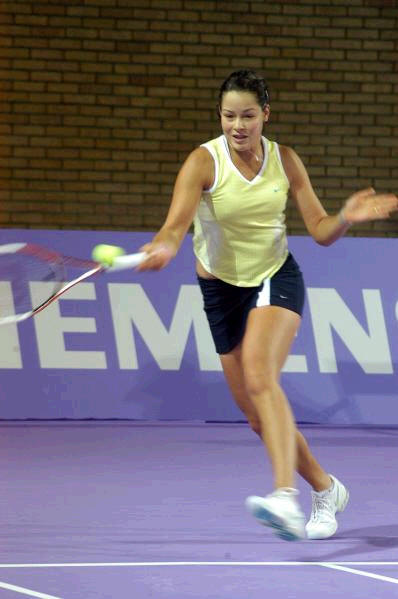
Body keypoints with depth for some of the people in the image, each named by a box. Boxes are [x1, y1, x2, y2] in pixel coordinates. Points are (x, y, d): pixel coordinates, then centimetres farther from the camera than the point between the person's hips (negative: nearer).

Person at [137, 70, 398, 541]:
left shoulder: (285, 160, -4)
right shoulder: (203, 162, -13)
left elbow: (320, 231, 1)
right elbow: (177, 223, -28)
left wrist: (347, 217, -21)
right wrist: (164, 247, -51)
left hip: (277, 278, -1)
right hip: (222, 287, 2)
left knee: (259, 375, -30)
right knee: (257, 414, 4)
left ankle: (286, 496, -45)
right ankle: (324, 488, 27)